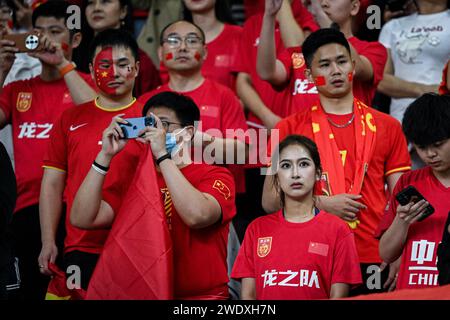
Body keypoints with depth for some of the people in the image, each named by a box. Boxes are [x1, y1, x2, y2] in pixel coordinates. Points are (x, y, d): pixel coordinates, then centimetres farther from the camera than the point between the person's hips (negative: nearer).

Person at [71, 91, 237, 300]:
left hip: (202, 296, -3)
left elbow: (196, 216, -21)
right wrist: (106, 155, -5)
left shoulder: (215, 176, 1)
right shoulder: (133, 179, 12)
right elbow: (82, 219, -1)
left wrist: (162, 155, -17)